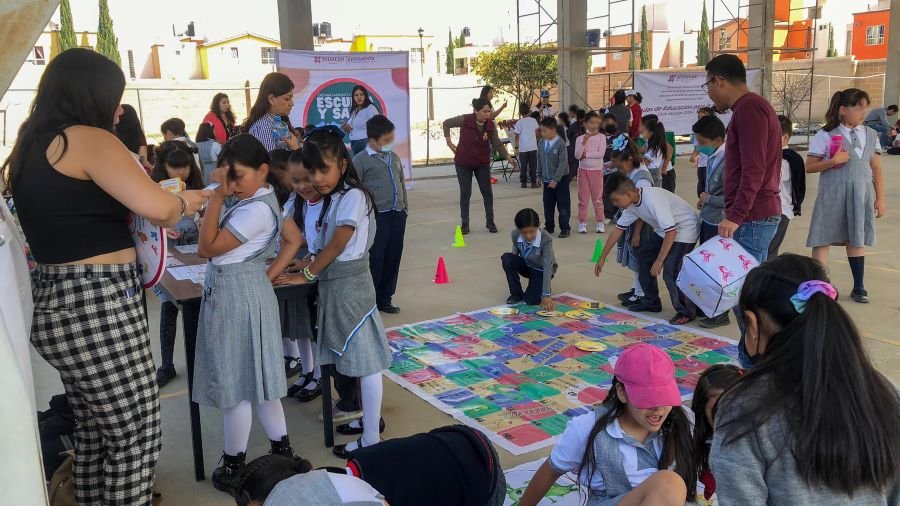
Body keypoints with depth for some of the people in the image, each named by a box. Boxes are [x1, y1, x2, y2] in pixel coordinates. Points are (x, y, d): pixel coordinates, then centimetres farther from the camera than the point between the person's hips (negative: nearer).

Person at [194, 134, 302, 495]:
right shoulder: (262, 199, 9)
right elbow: (294, 239, 15)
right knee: (254, 378, 17)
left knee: (235, 383, 2)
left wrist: (217, 196, -19)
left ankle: (233, 465, 16)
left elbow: (208, 247, -19)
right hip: (239, 292, 10)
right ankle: (282, 450, 27)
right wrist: (269, 274, 7)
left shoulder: (255, 209, -22)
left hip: (236, 295, -10)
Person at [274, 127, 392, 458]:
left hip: (349, 285, -9)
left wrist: (306, 275, -10)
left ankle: (371, 439, 5)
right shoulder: (334, 198, 12)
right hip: (334, 284, 9)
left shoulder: (353, 196, -15)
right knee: (354, 357, 18)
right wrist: (309, 266, 1)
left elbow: (337, 245, -17)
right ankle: (370, 417, 33)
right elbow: (328, 247, 13)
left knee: (366, 361, -2)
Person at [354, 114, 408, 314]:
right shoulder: (361, 160, -6)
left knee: (393, 258, 10)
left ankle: (385, 299, 22)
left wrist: (405, 209, 19)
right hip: (376, 216, -6)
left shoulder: (394, 157, 14)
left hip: (397, 215, 6)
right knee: (375, 259, -3)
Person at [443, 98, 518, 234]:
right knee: (465, 193, 3)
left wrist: (508, 157, -14)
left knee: (487, 192, 2)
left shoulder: (491, 125, -12)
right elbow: (446, 123, -4)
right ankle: (464, 223, 15)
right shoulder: (465, 120, -20)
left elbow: (497, 144, -4)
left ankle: (490, 221, 16)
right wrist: (449, 141, -6)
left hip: (482, 163, 2)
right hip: (463, 163, -2)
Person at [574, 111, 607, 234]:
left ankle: (600, 222, 13)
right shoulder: (580, 138, 0)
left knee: (597, 197, 6)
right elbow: (577, 156, -11)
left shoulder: (601, 137, -3)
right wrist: (584, 142, -20)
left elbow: (601, 153, -14)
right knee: (583, 198, 6)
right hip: (583, 170, 1)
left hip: (597, 170, -1)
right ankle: (582, 223, 12)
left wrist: (585, 154, -13)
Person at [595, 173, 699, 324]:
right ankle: (651, 302, 24)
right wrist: (602, 257, 9)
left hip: (685, 228, -9)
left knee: (670, 270, -20)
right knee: (643, 255, 12)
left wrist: (659, 261, -24)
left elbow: (671, 232, -31)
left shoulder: (653, 200, -33)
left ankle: (686, 312, -2)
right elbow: (618, 229, 5)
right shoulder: (632, 203, -6)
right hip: (666, 230, 9)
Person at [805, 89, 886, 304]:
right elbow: (809, 167, -8)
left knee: (856, 240, 13)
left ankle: (859, 287, 24)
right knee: (823, 240, -2)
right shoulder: (825, 135, -7)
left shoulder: (871, 135, 7)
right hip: (832, 196, -4)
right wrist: (834, 161, -22)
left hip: (861, 196, 4)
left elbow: (877, 169, 9)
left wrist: (880, 198, 8)